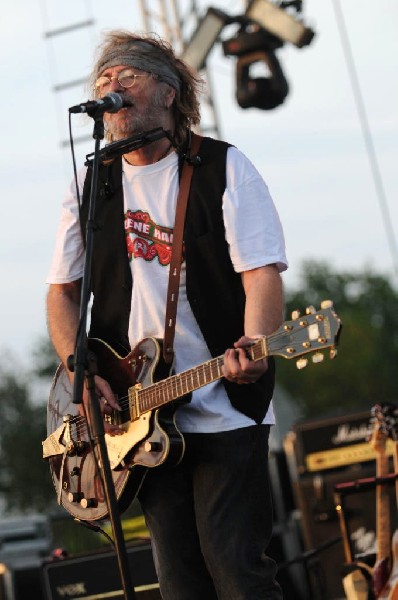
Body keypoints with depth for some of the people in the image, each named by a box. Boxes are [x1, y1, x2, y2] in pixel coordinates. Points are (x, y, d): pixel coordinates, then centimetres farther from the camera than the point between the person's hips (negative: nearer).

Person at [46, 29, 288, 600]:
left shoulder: (223, 167, -1)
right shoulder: (92, 184, 10)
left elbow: (261, 271, -9)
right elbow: (62, 291, 13)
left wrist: (252, 348, -28)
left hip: (225, 409, -4)